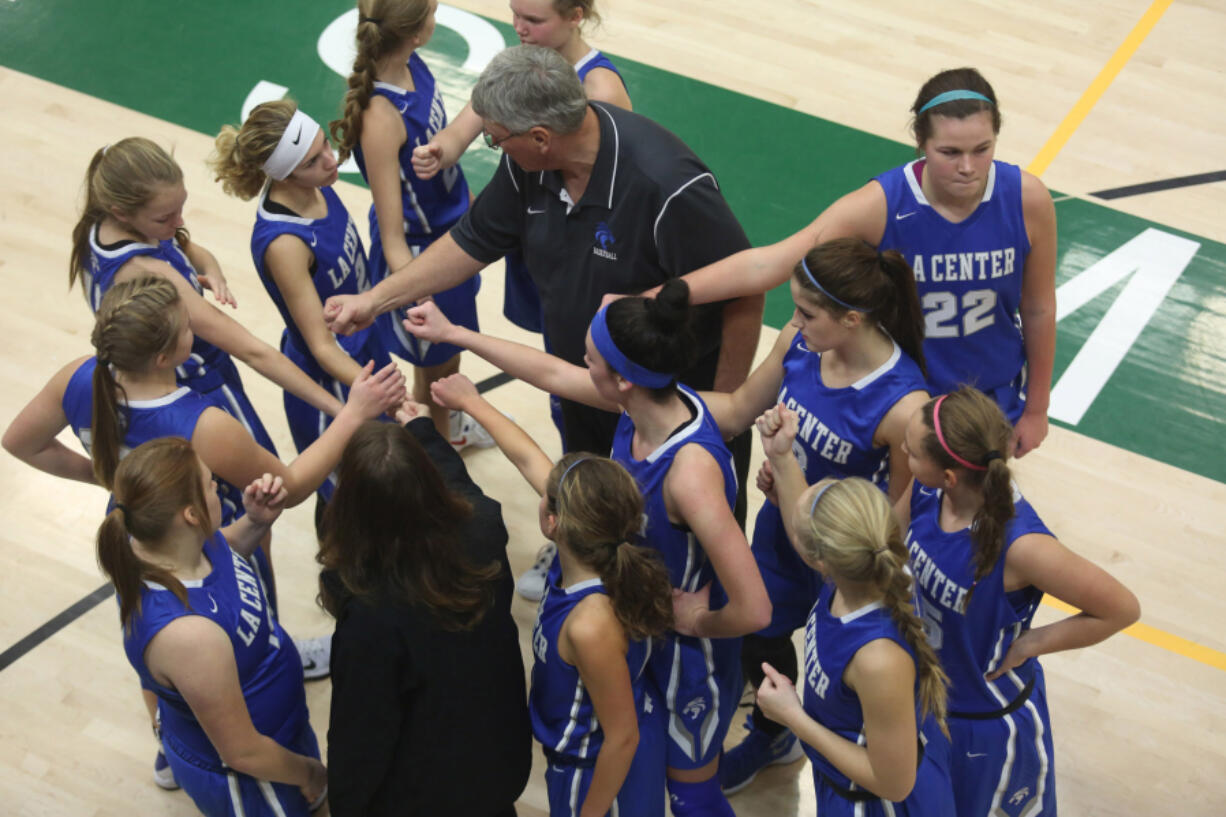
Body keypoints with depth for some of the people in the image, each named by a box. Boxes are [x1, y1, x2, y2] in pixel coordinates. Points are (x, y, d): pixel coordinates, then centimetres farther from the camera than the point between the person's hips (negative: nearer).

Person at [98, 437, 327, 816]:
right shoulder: (187, 634, -41)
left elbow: (221, 554, 9)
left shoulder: (159, 540, -18)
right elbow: (243, 754, -28)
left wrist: (255, 522, -11)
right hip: (243, 782, -7)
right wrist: (310, 773, -10)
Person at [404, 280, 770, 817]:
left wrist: (698, 621, -20)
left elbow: (752, 610, -41)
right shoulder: (646, 401, -18)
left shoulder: (690, 472, -41)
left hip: (689, 649, -7)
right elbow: (553, 374, 2)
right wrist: (453, 334, 9)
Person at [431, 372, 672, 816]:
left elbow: (621, 738, -29)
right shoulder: (607, 552, -19)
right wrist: (471, 401, 6)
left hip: (600, 766, -7)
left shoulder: (591, 627, -41)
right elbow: (528, 458, -5)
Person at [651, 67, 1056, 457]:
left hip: (994, 399, 2)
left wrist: (1036, 408, 4)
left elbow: (1038, 309, -6)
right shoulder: (882, 204, -26)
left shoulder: (1027, 199, -21)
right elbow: (765, 264, -28)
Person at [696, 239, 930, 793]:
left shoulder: (902, 407, -36)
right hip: (780, 525, 6)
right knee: (759, 638, 29)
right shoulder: (799, 343, -18)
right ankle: (772, 736, 61)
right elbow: (738, 410, -1)